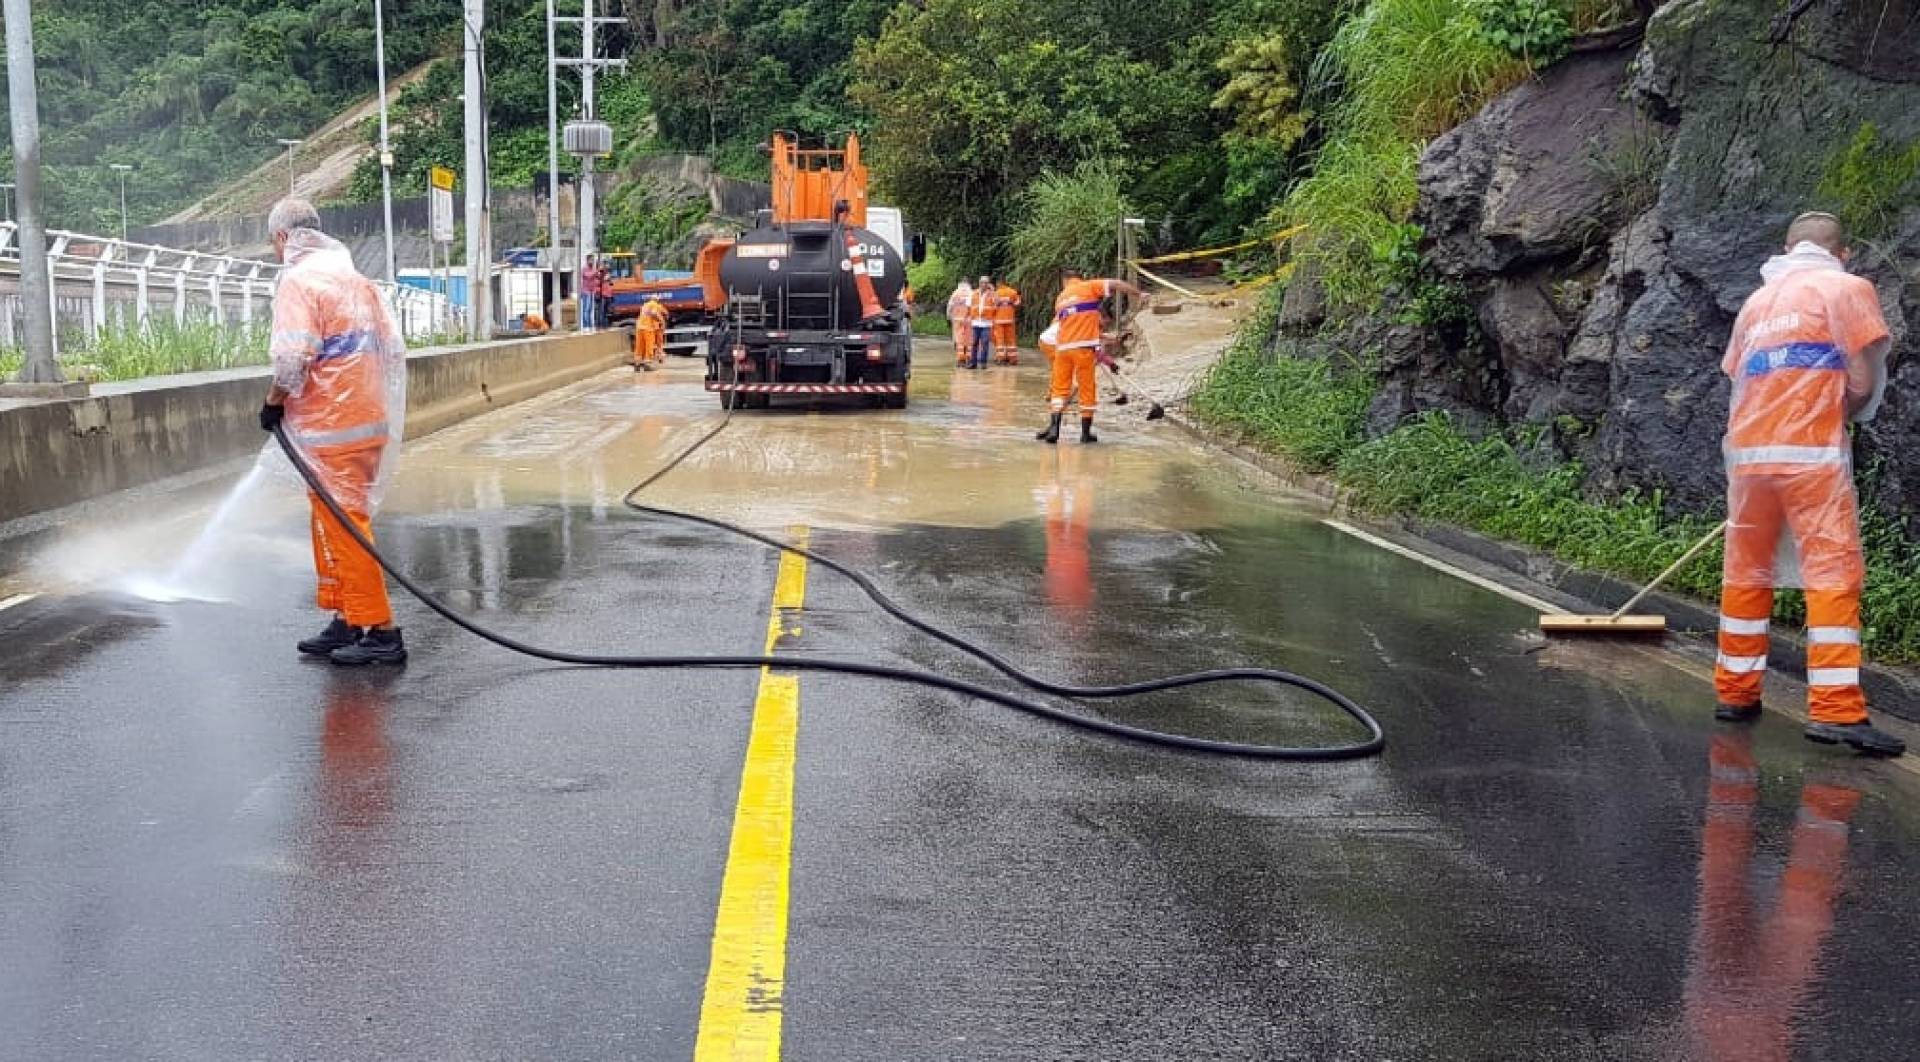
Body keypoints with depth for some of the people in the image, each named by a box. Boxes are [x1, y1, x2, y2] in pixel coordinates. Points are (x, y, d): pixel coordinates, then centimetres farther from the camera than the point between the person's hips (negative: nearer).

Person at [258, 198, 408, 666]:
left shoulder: (298, 281, -9)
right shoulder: (356, 278, 15)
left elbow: (295, 356, -20)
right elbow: (394, 349, 13)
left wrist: (274, 401, -5)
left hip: (330, 429, -8)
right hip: (370, 421, 8)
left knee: (344, 527, -4)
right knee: (334, 525, 17)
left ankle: (380, 632, -2)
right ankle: (345, 622, 23)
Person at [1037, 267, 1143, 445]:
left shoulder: (1060, 298, 20)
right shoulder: (1089, 287, 5)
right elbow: (1116, 285, -4)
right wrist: (1139, 294, 2)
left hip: (1062, 347, 4)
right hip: (1084, 347, -4)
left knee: (1060, 388, 11)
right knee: (1087, 390, 6)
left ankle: (1054, 427, -2)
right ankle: (1086, 432, 10)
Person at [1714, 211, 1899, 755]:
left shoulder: (1757, 301, 19)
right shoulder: (1848, 288, 3)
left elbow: (1741, 382, 13)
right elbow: (1863, 384, -4)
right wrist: (1834, 416, 13)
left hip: (1747, 451, 6)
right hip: (1810, 453, -5)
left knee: (1745, 573, 11)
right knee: (1834, 574, -5)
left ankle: (1735, 691, 14)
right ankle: (1835, 709, -11)